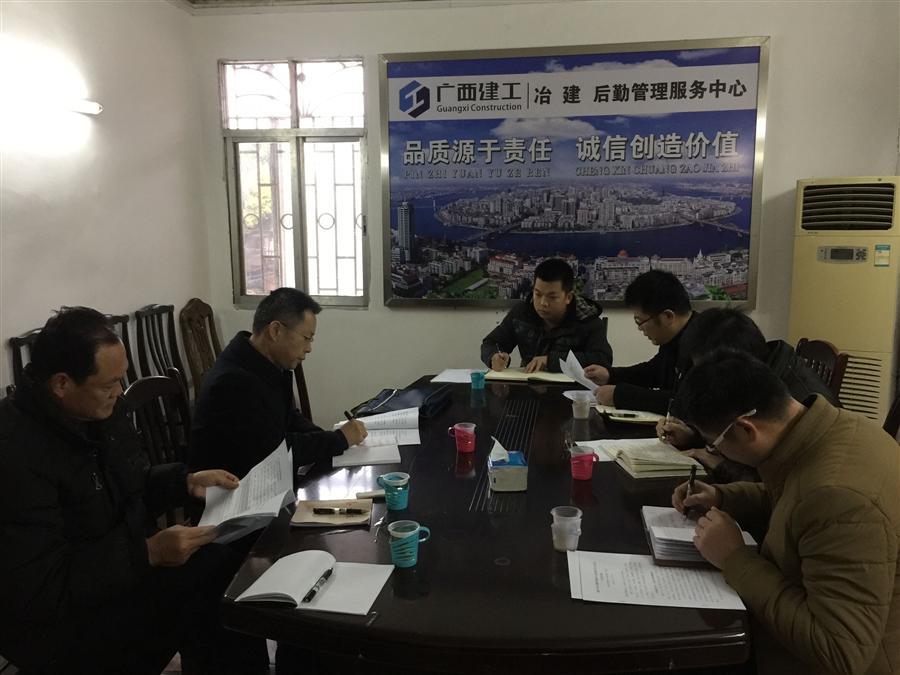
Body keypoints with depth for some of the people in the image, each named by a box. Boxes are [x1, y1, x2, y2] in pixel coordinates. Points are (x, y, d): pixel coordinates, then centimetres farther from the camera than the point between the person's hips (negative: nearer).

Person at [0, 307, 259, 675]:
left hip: (129, 567, 8)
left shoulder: (100, 408, -2)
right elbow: (40, 593, -27)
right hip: (59, 621, -8)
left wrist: (186, 482, -3)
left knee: (229, 569, -9)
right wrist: (148, 552, -28)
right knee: (202, 607, -24)